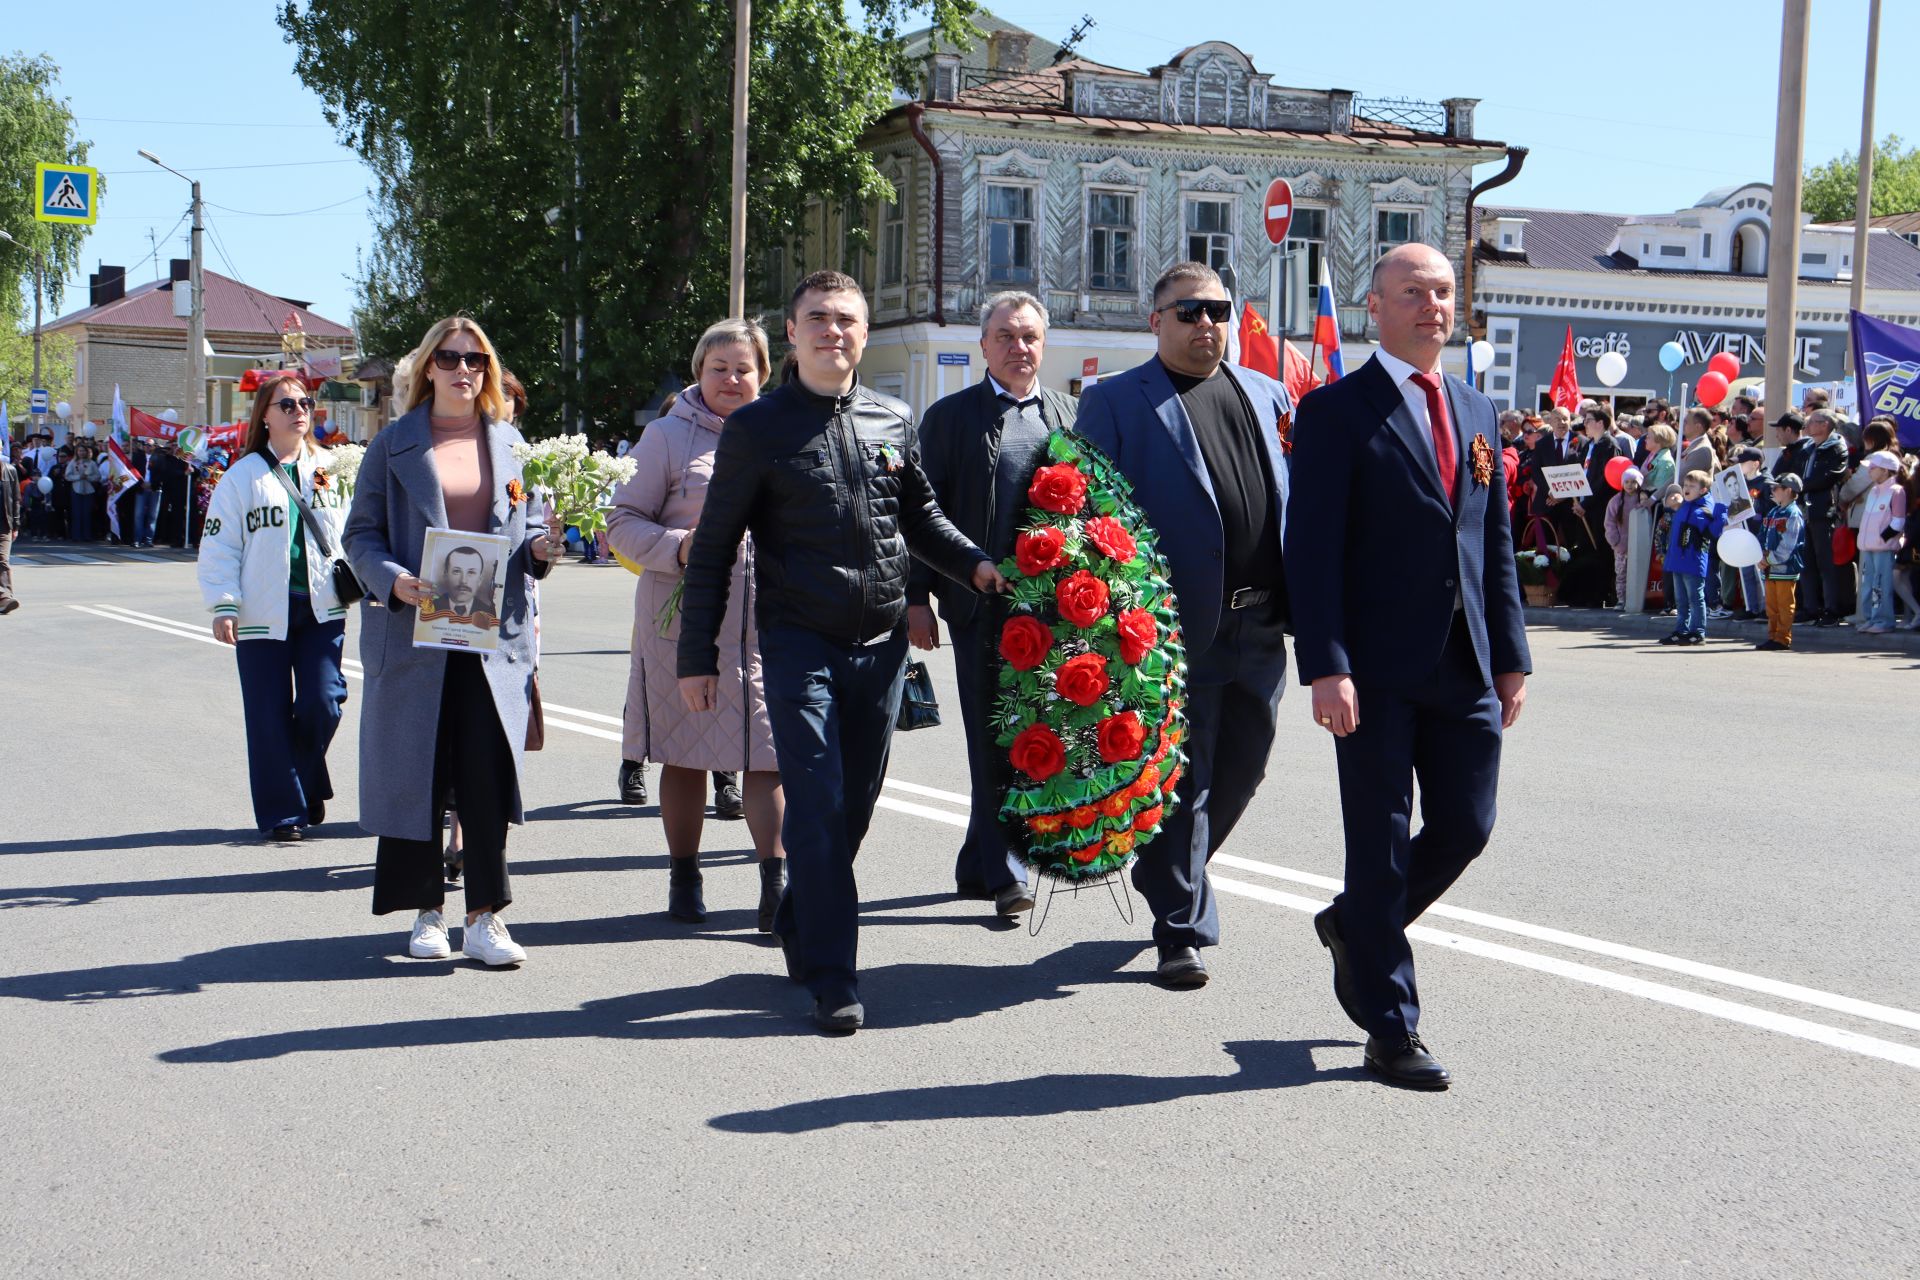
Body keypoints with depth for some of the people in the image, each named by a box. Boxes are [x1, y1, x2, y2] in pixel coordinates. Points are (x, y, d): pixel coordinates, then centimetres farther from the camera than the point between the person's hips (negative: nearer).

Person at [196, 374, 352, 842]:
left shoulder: (329, 469, 10)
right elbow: (219, 546, -1)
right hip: (264, 612, -2)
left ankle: (308, 785, 20)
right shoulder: (243, 476, 1)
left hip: (321, 608, 2)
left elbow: (347, 535, 17)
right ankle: (281, 811, 11)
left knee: (322, 703, -6)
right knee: (270, 716, 0)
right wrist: (223, 606, -9)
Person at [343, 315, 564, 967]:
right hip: (413, 635, -1)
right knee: (415, 774, 3)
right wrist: (393, 581, -15)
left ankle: (484, 918, 2)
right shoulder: (394, 444, 5)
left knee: (489, 772, -6)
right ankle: (426, 913, 17)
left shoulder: (508, 442, 13)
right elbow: (361, 534, 3)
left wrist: (538, 549, -4)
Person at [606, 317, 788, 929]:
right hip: (683, 620, -2)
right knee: (685, 755, 7)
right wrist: (677, 548, -16)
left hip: (767, 622, 2)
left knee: (768, 753, -5)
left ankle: (776, 879, -1)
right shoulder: (667, 436, 3)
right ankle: (684, 878, 19)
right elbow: (623, 523, 0)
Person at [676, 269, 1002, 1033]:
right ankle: (831, 978, -3)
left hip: (882, 645, 4)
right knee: (817, 806, -9)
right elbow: (714, 549, 1)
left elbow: (920, 517, 22)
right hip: (799, 646, -4)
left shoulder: (895, 421, 10)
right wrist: (697, 656, -2)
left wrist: (975, 566, 4)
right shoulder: (757, 428, -1)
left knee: (855, 805, 12)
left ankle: (800, 931, 33)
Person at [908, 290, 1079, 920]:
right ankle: (1004, 874, 1)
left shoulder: (1069, 414, 14)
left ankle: (979, 864, 23)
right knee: (994, 742, -4)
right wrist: (917, 597, -4)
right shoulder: (950, 416, 5)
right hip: (981, 602, -3)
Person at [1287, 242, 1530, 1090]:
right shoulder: (1336, 411, -5)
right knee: (1381, 845, 2)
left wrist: (1511, 654, 12)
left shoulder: (1476, 411, 15)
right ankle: (1391, 1032, 12)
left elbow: (1496, 542, 17)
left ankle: (1356, 928, 35)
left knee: (1464, 829, 8)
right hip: (1379, 670, -6)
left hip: (1465, 669, 6)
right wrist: (1325, 666, -19)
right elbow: (1313, 548, -11)